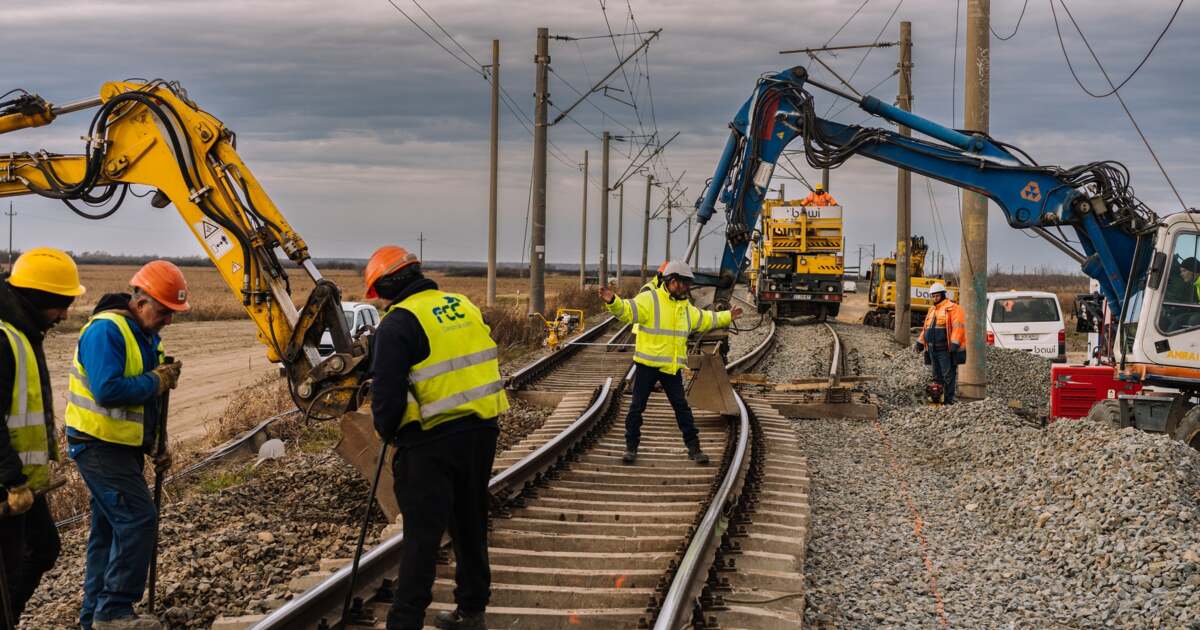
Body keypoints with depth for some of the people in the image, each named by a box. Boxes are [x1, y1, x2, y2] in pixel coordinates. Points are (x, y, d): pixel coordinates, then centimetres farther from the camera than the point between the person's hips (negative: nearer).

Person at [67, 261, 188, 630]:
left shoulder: (144, 335, 14)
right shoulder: (106, 330, -18)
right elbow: (107, 390, -30)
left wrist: (155, 446, 13)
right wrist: (155, 382, -18)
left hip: (123, 446, 10)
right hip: (99, 444, -10)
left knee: (111, 528, 13)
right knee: (138, 519, -14)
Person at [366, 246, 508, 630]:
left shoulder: (399, 324, -12)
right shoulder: (465, 307, 11)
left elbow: (387, 392, -14)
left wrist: (386, 431, 5)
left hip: (432, 440, -7)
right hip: (482, 430, 7)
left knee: (423, 534, -3)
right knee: (471, 524, 18)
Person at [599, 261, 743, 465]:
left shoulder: (685, 307, 12)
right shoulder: (649, 300, -11)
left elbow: (705, 319, 29)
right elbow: (627, 311, -25)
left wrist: (727, 317, 35)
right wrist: (613, 302, -45)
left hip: (672, 367, 5)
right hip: (647, 364, -5)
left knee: (682, 407, 7)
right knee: (637, 406, 2)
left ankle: (693, 448, 14)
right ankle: (631, 447, 14)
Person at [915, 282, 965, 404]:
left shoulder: (952, 308, -7)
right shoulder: (932, 310, 20)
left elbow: (958, 327, -16)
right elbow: (926, 328, 26)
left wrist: (954, 344, -24)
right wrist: (920, 342, 20)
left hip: (946, 350, -8)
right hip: (933, 349, 8)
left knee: (948, 376, -5)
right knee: (937, 376, 11)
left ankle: (949, 400, -3)